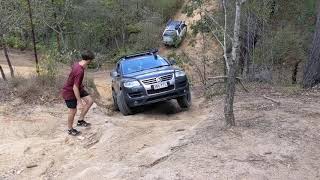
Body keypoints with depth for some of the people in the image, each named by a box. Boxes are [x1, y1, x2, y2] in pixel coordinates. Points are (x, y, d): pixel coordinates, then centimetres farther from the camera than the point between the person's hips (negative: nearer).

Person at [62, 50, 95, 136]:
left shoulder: (78, 64, -7)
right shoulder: (80, 71, -35)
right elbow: (75, 88, -33)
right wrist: (79, 102, -30)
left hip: (76, 88, 9)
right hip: (69, 92, -9)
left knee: (90, 101, 3)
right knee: (73, 111, 5)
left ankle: (80, 120, 14)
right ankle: (70, 129, 27)